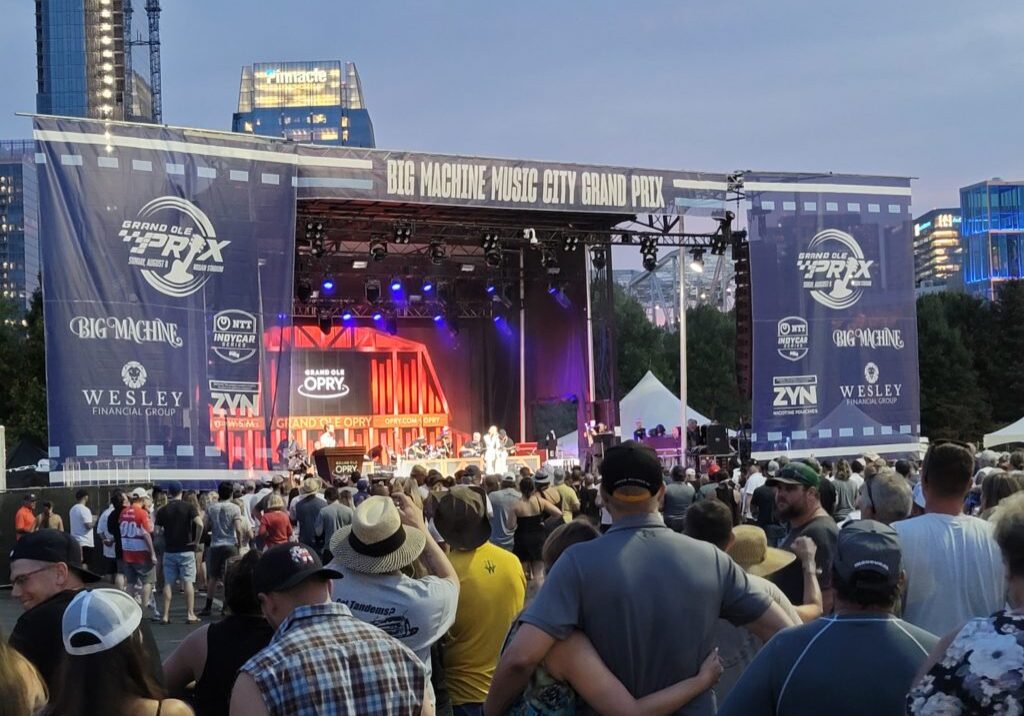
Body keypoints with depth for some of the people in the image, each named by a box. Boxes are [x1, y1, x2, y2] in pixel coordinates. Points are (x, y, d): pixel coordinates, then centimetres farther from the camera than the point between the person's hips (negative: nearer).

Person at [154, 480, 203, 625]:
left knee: (168, 583, 6)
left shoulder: (162, 510, 1)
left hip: (169, 551, 2)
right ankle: (190, 614, 0)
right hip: (186, 550, -2)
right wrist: (196, 540, -8)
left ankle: (166, 615, 6)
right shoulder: (189, 508, -5)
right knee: (188, 582, 1)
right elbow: (199, 524, -19)